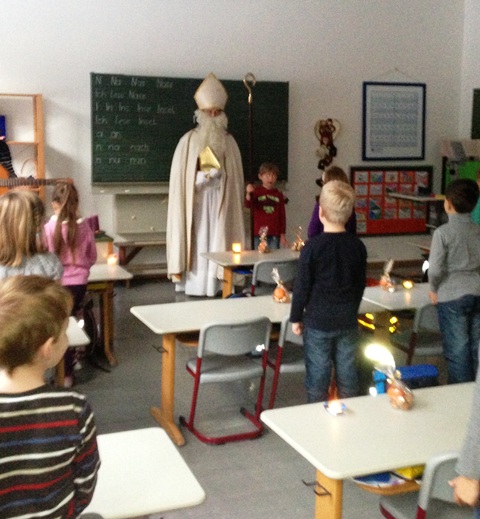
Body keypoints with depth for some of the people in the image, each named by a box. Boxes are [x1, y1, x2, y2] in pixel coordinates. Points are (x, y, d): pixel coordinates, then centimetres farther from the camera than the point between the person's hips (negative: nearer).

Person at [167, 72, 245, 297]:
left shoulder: (229, 142, 9)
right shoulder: (188, 141, 0)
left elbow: (236, 182, 13)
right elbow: (180, 183, -1)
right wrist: (201, 177, -14)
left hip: (221, 212, 2)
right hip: (195, 210, -2)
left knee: (218, 250, -2)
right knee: (196, 251, -7)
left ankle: (216, 291, 4)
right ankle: (193, 293, 0)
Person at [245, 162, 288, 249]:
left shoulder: (279, 195, 8)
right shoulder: (256, 192, 0)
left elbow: (282, 215, 10)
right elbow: (248, 205, -15)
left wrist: (282, 234, 8)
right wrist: (248, 194, -36)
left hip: (275, 234, 2)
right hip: (259, 233, -2)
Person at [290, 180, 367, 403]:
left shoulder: (312, 247, -15)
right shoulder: (357, 246, -1)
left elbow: (302, 286, -10)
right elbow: (361, 283, 9)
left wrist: (296, 317, 1)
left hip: (318, 321, -4)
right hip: (348, 321, 4)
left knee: (317, 373, 7)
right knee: (347, 372, 13)